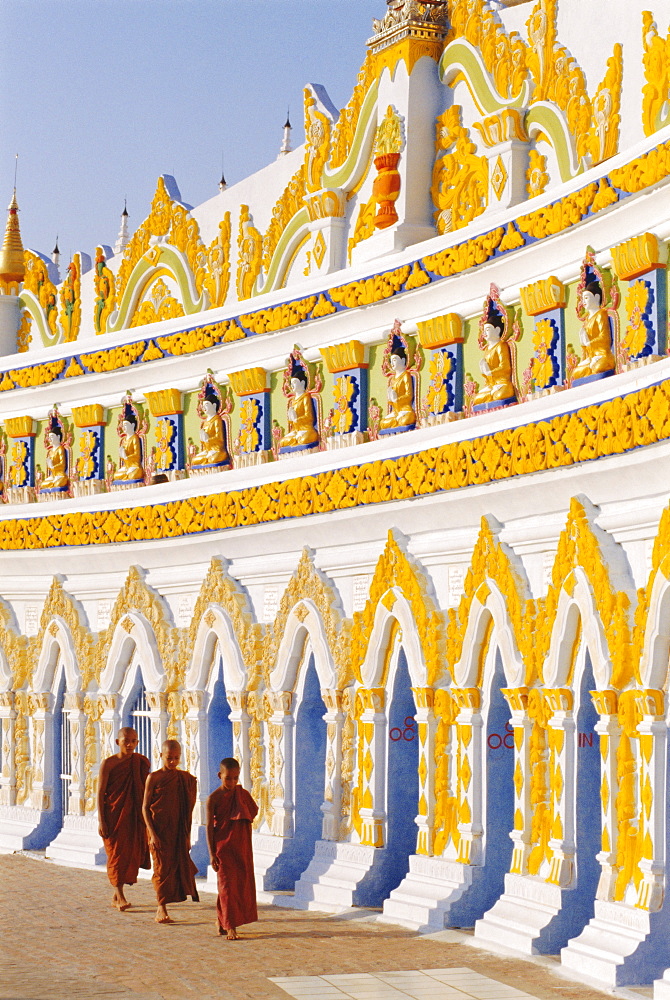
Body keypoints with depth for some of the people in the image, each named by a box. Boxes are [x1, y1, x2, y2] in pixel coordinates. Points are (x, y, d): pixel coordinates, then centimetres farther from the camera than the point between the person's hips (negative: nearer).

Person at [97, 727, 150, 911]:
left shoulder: (142, 763, 4)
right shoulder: (108, 763, -6)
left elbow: (147, 792, 9)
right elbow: (100, 793, -6)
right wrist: (101, 820, -12)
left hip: (134, 817, 3)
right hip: (114, 814, -3)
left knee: (131, 853, 5)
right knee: (116, 853, -6)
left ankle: (116, 896, 17)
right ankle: (120, 896, -3)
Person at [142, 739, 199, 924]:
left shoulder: (185, 778, 6)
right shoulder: (154, 778, -4)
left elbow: (188, 809, 11)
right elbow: (145, 807, -5)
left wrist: (187, 835, 8)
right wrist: (152, 833, -13)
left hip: (179, 832, 4)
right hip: (160, 831, -4)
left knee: (179, 865, 2)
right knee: (163, 867, -4)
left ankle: (161, 910, 13)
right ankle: (162, 910, 1)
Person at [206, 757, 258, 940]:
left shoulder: (242, 794, 4)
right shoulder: (214, 798, -8)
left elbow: (254, 811, 19)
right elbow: (209, 826, -8)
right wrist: (212, 853, -12)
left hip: (242, 847, 5)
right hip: (223, 847, -5)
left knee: (242, 883, 8)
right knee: (227, 885, -6)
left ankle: (221, 920, 24)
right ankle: (230, 927, -2)